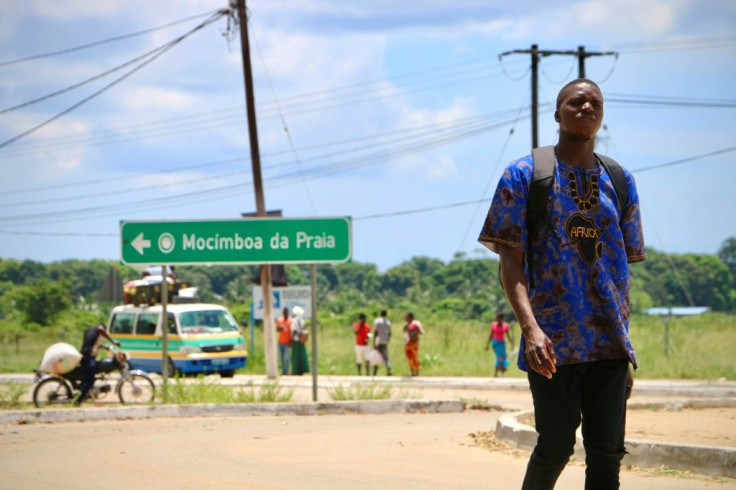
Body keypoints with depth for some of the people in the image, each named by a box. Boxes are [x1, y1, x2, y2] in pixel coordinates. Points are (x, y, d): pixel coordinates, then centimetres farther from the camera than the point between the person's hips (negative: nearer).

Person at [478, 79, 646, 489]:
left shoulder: (621, 181, 14)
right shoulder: (525, 175, 2)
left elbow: (624, 267, 17)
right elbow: (511, 259, -5)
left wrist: (627, 349, 13)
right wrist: (530, 328, -20)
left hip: (610, 345, 3)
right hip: (554, 344, -3)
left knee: (607, 454, -2)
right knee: (555, 449, -3)